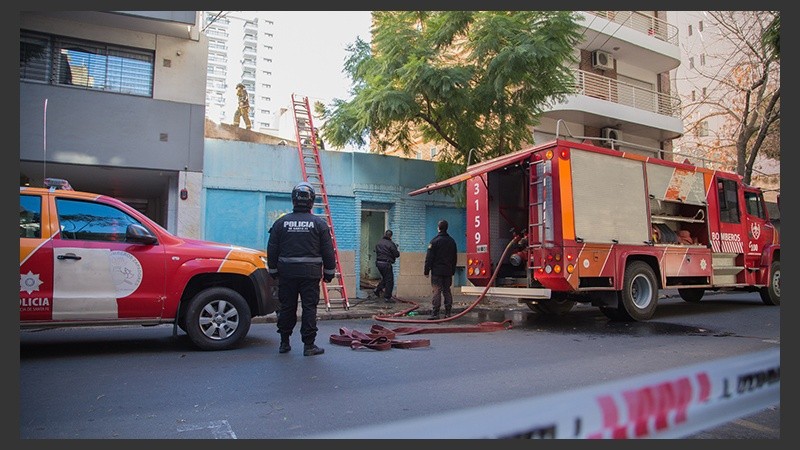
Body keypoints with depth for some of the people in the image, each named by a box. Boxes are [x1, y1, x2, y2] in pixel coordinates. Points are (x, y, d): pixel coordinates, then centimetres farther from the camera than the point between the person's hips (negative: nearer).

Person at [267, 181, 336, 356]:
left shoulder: (281, 222, 2)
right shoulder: (319, 223, -3)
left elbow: (272, 250, 6)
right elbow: (328, 251, -1)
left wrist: (273, 271, 16)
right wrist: (329, 272, 8)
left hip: (287, 273, 2)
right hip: (310, 273, -2)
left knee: (287, 307, 11)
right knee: (309, 308, 2)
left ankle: (284, 343, 20)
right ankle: (309, 345, 4)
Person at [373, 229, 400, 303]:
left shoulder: (378, 243, 9)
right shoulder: (391, 244, -13)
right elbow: (396, 254, -11)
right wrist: (398, 252, 10)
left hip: (378, 262, 7)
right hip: (386, 264, -7)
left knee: (385, 278, 26)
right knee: (389, 280, 3)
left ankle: (378, 289, 18)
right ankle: (387, 297, 5)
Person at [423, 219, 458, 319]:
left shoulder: (435, 241, -9)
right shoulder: (452, 241, 11)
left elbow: (429, 257, -10)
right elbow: (455, 257, 17)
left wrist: (426, 270, -4)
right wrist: (453, 271, 22)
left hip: (437, 271, -5)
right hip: (448, 271, 5)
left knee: (436, 291, -6)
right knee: (447, 291, 10)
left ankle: (435, 313, -8)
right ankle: (448, 312, 12)